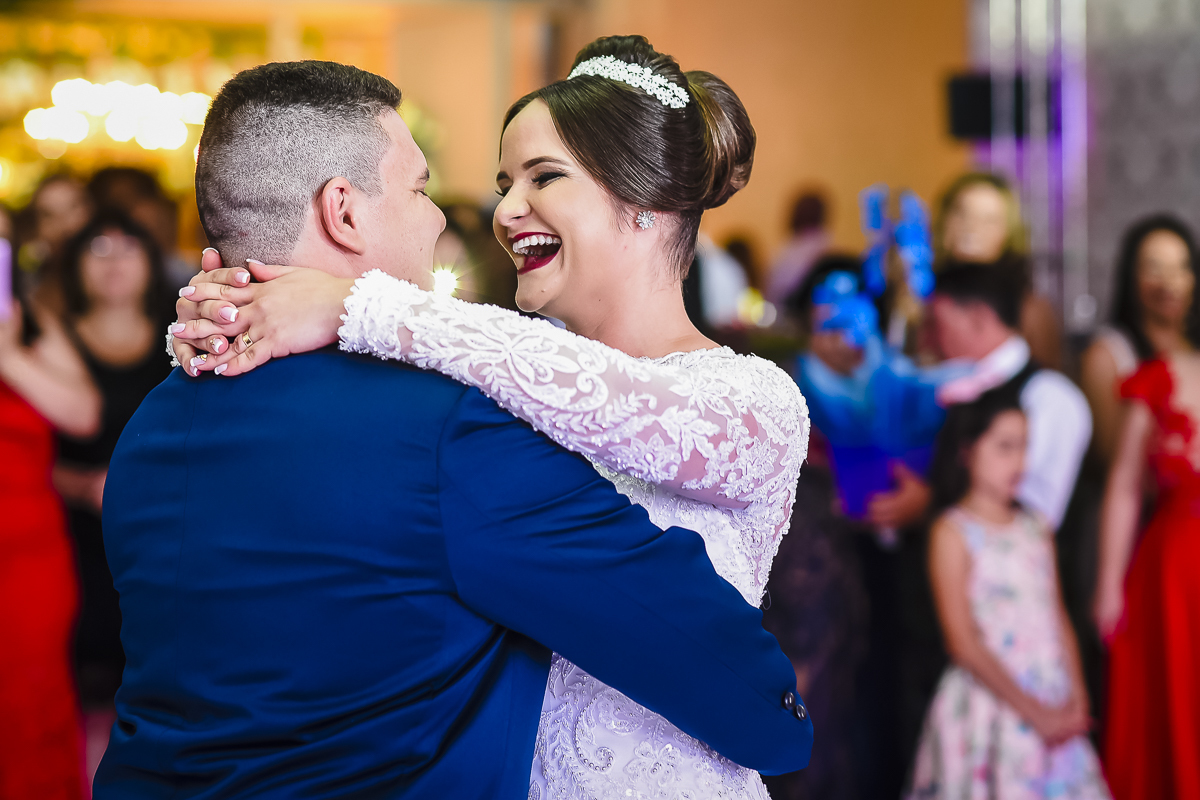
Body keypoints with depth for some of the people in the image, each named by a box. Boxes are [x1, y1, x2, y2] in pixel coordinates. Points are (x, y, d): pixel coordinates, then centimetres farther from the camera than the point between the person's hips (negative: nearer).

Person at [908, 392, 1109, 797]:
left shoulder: (1036, 529, 12)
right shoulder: (953, 532, -7)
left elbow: (1060, 621, 13)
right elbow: (965, 645, -11)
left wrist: (1076, 700, 0)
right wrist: (1033, 711, -11)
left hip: (1052, 708, 5)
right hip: (989, 705, -5)